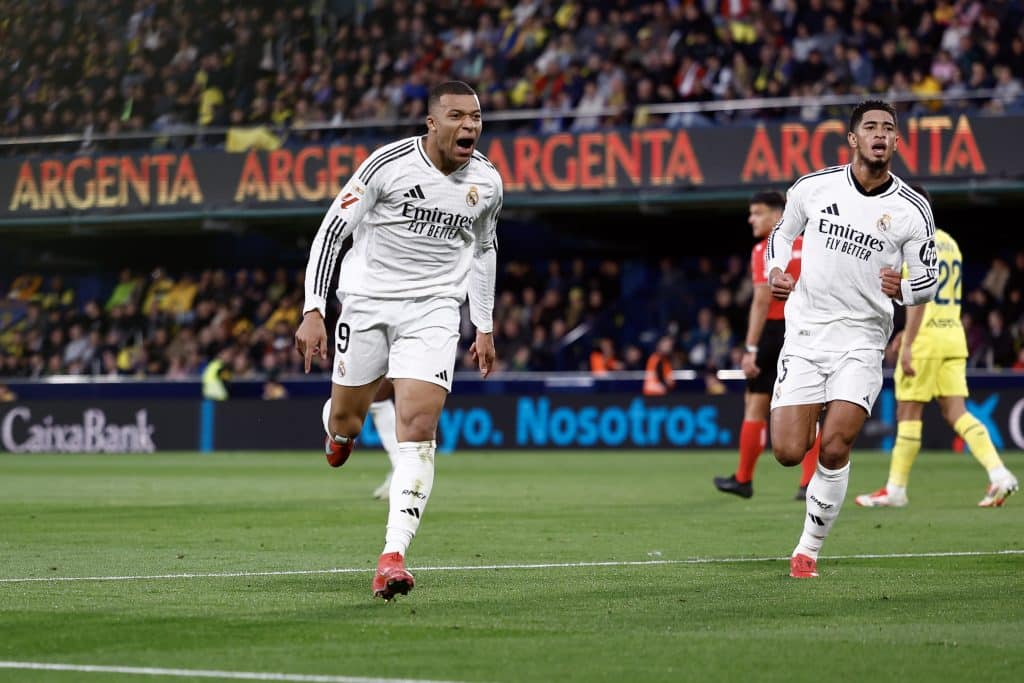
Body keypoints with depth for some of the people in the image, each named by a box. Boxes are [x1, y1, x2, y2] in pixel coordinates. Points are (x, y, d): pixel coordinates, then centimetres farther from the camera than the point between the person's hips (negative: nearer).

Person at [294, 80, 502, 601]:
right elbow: (330, 231, -9)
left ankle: (393, 557, -21)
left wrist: (484, 327, 19)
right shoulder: (389, 163, -13)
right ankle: (343, 430, 52)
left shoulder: (487, 183, 1)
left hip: (433, 310, 1)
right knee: (346, 418, 11)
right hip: (367, 302, -1)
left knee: (418, 429, -16)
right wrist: (313, 312, -15)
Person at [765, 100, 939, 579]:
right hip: (805, 335, 1)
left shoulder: (912, 210, -4)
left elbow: (929, 278, 6)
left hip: (862, 340, -1)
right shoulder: (813, 188, -1)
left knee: (834, 449, -15)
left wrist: (902, 289, -17)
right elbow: (782, 233, 17)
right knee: (789, 453, -7)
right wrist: (776, 271, -3)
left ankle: (808, 549, 4)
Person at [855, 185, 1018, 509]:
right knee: (956, 412, 4)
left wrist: (909, 343, -21)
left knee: (908, 412, 1)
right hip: (953, 336, 8)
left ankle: (896, 489, 7)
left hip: (926, 337, -8)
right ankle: (999, 474, -11)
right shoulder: (948, 242, 17)